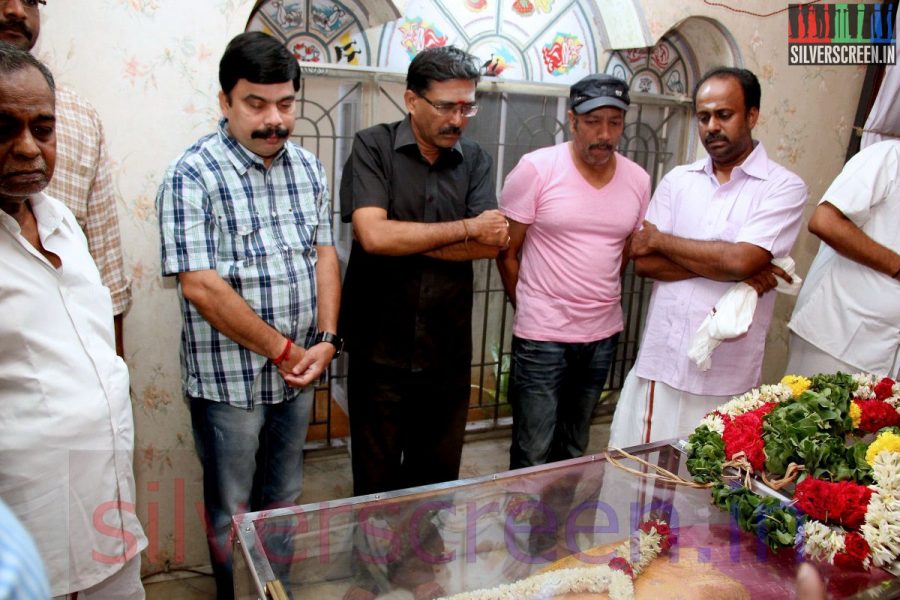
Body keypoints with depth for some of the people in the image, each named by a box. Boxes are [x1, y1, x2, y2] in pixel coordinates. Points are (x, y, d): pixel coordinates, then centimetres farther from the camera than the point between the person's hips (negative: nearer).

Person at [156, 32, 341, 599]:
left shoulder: (308, 167, 5)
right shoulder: (193, 176, -15)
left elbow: (324, 253, 4)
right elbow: (201, 287, -20)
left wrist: (325, 340, -8)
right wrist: (284, 351, -15)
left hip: (298, 371, 6)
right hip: (229, 378, -5)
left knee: (284, 498, 22)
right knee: (232, 509, 15)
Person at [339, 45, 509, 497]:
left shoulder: (474, 160, 5)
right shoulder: (372, 147, -5)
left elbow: (492, 243, -8)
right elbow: (373, 234, -20)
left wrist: (405, 241, -15)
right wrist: (467, 228, -11)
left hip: (447, 349, 3)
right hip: (380, 347, -3)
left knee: (438, 476, 17)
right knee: (376, 480, 12)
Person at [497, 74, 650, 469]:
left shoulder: (638, 180, 3)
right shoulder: (536, 169, -10)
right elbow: (507, 252, -5)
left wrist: (599, 298, 9)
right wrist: (531, 310, 1)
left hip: (603, 334, 5)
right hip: (542, 335, -4)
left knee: (575, 449, 20)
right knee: (534, 457, 4)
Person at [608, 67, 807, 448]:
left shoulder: (784, 187, -2)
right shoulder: (678, 181, 8)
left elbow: (741, 259, -18)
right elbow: (644, 263, -1)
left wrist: (660, 239, -7)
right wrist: (723, 265, -12)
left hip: (726, 376, -3)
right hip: (659, 363, 3)